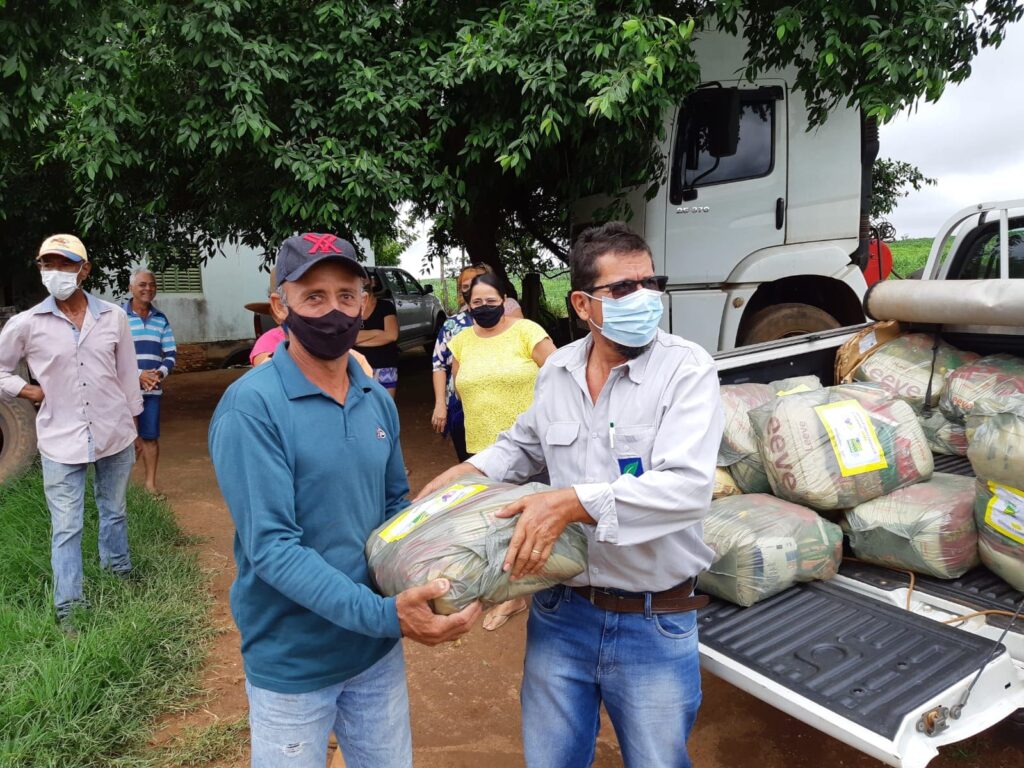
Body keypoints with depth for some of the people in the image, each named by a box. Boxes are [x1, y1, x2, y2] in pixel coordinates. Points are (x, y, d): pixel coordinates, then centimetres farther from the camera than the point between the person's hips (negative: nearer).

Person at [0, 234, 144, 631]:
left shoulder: (113, 317, -2)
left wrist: (134, 425, 9)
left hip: (114, 435, 2)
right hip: (61, 441, -1)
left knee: (114, 511, 19)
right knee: (66, 527, 4)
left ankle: (119, 570, 40)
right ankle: (68, 606, 15)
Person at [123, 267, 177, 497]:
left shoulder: (161, 319, 10)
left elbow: (170, 353, 9)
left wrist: (160, 373, -9)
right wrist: (137, 376, -15)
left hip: (153, 389, 4)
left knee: (150, 436, 7)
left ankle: (150, 483, 15)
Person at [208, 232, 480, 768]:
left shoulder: (377, 400, -1)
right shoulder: (251, 407, -20)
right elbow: (271, 546, -24)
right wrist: (385, 614, -30)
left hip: (378, 650, 5)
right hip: (292, 661, -5)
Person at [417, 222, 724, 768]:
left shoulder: (686, 369, -14)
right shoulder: (557, 371, 1)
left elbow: (687, 487, -27)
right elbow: (524, 444, 20)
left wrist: (573, 502, -32)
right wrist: (465, 472, 5)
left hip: (655, 625, -4)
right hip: (560, 612, 4)